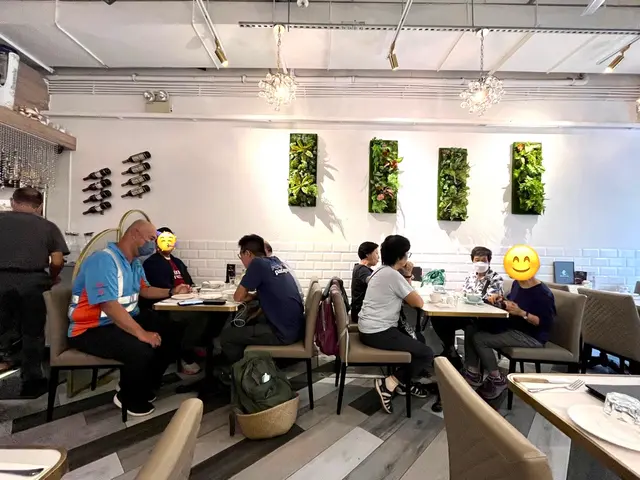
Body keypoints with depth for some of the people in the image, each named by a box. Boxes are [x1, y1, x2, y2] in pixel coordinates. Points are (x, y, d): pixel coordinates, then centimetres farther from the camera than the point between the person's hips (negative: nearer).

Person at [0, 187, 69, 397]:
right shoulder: (48, 226, 10)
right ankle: (31, 382, 18)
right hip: (33, 281, 0)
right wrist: (52, 279, 21)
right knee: (33, 333, 11)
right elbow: (57, 261, 2)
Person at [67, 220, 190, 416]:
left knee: (173, 332, 0)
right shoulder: (103, 260, -23)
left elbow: (144, 290, 23)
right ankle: (128, 397, 1)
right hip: (93, 328, -9)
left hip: (129, 318, 10)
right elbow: (109, 306, -31)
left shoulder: (135, 262, 8)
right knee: (142, 351, -33)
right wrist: (141, 333, -34)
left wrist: (171, 291, 9)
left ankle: (144, 386, 16)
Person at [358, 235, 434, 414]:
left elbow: (404, 296, 19)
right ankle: (390, 382, -1)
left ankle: (404, 382, 25)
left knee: (414, 341, 25)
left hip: (370, 329, 10)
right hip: (378, 333, -10)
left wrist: (407, 276, 5)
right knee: (427, 354, -4)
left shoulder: (382, 270, 12)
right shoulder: (393, 275, -19)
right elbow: (418, 303, -12)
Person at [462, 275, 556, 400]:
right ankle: (473, 373, -1)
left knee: (479, 339, -22)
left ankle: (497, 380, -3)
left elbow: (547, 324, -21)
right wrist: (500, 299, 0)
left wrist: (521, 313, -30)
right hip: (512, 327, 9)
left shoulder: (543, 293, -19)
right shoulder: (517, 283, 5)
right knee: (472, 329, -7)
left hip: (531, 336, -9)